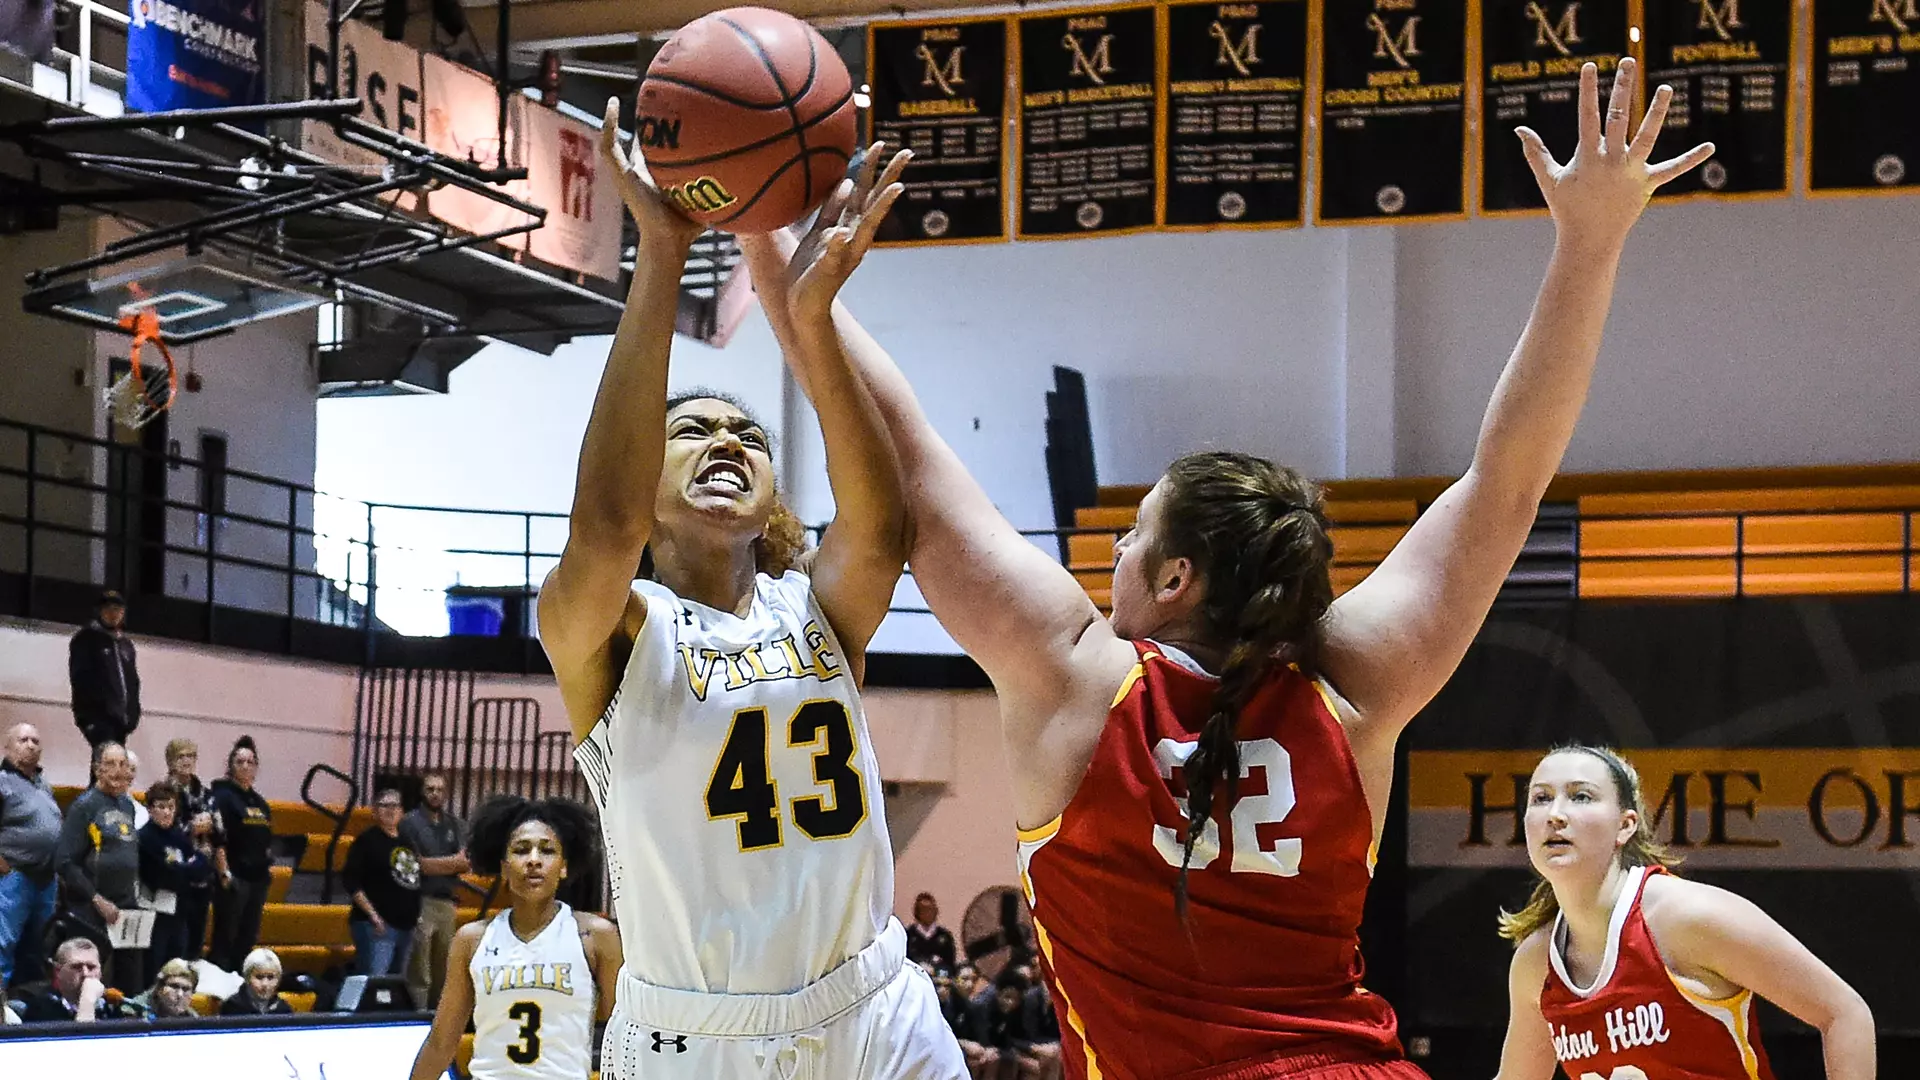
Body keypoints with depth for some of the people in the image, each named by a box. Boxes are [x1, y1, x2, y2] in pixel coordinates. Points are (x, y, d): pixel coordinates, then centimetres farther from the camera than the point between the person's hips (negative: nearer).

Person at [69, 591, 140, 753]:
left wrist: (133, 712, 10)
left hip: (120, 717, 6)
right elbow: (79, 677, -5)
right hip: (96, 714, -6)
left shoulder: (126, 644, 24)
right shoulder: (86, 639, 5)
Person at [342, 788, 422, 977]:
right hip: (377, 926, -7)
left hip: (406, 925, 7)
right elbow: (350, 881, -11)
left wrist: (418, 914, 12)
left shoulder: (408, 842, 15)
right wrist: (373, 915, -16)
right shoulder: (367, 840, -4)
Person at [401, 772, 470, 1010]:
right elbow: (416, 863, -10)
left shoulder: (454, 825, 15)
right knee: (419, 974, -8)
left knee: (443, 972, 9)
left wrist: (435, 865, -9)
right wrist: (451, 862, 0)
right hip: (420, 902, -6)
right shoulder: (411, 822, -2)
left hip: (447, 903, 6)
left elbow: (465, 864, 8)